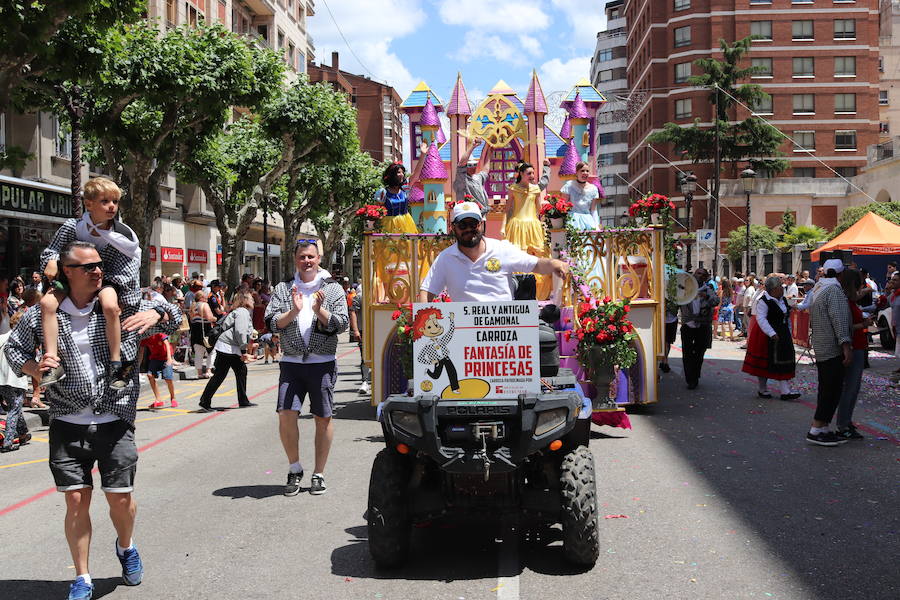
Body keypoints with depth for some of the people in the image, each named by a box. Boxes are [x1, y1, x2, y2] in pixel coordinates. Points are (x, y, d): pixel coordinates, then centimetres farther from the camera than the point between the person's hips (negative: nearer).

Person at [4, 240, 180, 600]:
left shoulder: (124, 307, -1)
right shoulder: (43, 314, -1)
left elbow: (174, 317, 8)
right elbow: (13, 348, 14)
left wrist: (156, 314, -16)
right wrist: (35, 369, -7)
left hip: (115, 422, 0)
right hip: (68, 425, 0)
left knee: (120, 497, 2)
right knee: (76, 500, 2)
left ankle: (126, 548, 35)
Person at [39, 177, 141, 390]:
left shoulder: (124, 234, -11)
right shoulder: (72, 227, -8)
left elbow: (130, 270, -7)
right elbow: (51, 251, 3)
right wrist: (51, 260, -20)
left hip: (106, 280, -2)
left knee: (110, 305, -36)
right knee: (47, 301, -26)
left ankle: (116, 364, -25)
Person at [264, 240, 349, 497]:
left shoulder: (333, 288, 6)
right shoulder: (283, 288, 10)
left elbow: (342, 324, -2)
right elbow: (271, 323, 2)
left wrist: (319, 310, -16)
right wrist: (294, 311, -13)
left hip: (323, 362, -1)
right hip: (291, 362, 1)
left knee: (323, 418, 2)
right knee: (286, 414, -9)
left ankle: (319, 474, 15)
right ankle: (294, 469, 10)